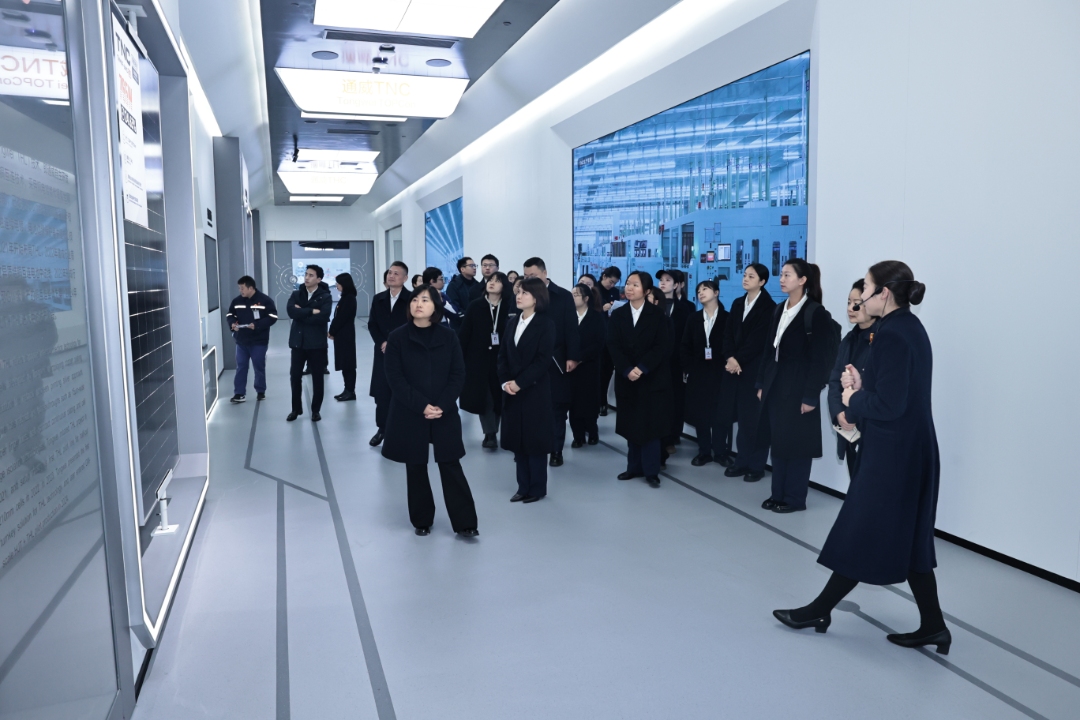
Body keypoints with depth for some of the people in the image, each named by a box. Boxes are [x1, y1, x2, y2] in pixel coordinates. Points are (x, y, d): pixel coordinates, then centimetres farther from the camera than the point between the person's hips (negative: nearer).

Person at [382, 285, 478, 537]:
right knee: (415, 467, 9)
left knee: (451, 466, 2)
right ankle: (422, 520, 24)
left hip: (445, 413, 0)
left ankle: (464, 523, 10)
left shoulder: (448, 336, 1)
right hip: (409, 414, 0)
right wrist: (421, 406, -16)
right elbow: (395, 378, -8)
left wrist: (442, 406, -14)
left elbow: (458, 375, -1)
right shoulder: (397, 337, -3)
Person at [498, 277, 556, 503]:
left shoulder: (546, 324, -7)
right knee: (517, 439, 9)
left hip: (535, 391, -6)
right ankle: (524, 486, 20)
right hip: (512, 391, 6)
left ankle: (537, 487, 14)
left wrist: (520, 382, -17)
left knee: (535, 440, 2)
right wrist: (505, 381, -7)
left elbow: (543, 360, -14)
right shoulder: (511, 322, 12)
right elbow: (503, 355, 9)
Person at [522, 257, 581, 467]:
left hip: (556, 361, -1)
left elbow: (571, 328, -4)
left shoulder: (563, 296, 0)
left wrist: (572, 356, -11)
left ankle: (556, 450, 16)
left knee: (557, 406, 7)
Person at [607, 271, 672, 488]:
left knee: (650, 424, -1)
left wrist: (641, 368, -18)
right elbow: (613, 346, -3)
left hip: (653, 378, -3)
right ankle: (635, 467, 17)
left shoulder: (658, 314, -3)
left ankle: (651, 470, 7)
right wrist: (627, 370, -16)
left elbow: (662, 347, -10)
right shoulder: (618, 314, 5)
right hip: (626, 378, 3)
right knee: (631, 424, 7)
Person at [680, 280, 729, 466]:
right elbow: (685, 346, 5)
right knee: (700, 413, 5)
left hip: (721, 372, -3)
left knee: (720, 413, 1)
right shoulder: (694, 319, 8)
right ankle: (704, 452, 15)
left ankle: (719, 451, 13)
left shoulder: (727, 318, -1)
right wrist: (687, 368, -4)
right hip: (698, 373, 3)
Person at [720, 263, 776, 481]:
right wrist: (730, 358, -7)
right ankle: (742, 461, 14)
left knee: (755, 417, -2)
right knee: (741, 416, 7)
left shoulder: (769, 307, -4)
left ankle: (757, 465, 7)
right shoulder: (737, 303, 14)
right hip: (735, 367, 5)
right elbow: (728, 334, 8)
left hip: (756, 369, -5)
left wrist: (739, 360, -13)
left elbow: (759, 340, -11)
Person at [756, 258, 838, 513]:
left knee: (796, 443, 2)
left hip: (798, 386, -7)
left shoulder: (816, 313, -10)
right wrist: (762, 383, 9)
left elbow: (819, 359, -13)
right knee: (778, 441, 11)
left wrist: (811, 395, -16)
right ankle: (778, 494, 21)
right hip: (776, 384, 7)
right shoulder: (779, 310, 11)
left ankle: (795, 498, 14)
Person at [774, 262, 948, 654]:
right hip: (911, 450, 10)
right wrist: (862, 385, 2)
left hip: (892, 454, -10)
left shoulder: (892, 335, -20)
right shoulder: (909, 327, 10)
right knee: (907, 537, 16)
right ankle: (932, 625, 23)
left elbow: (888, 405, -24)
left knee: (862, 534, 3)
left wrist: (854, 399, -7)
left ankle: (820, 610, 17)